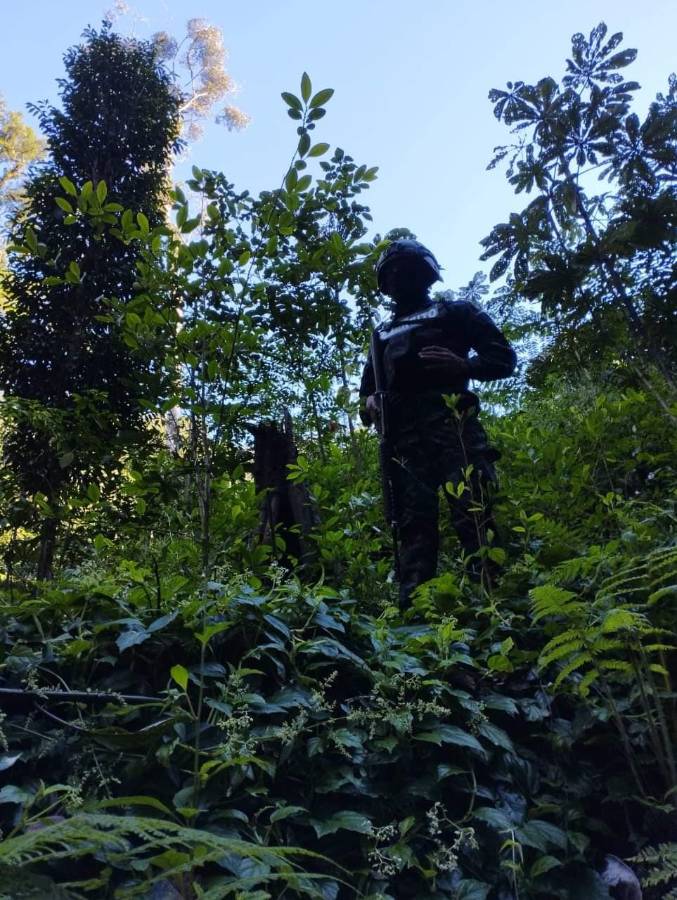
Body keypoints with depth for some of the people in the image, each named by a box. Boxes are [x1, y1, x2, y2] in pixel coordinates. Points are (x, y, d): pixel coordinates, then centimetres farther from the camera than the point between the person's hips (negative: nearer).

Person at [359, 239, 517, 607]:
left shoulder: (454, 312, 20)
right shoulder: (383, 333, 33)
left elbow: (504, 358, 12)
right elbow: (368, 386, 34)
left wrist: (463, 365, -8)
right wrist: (368, 403, 8)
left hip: (450, 423, -4)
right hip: (403, 436, 4)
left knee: (471, 511, -18)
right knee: (413, 521, -6)